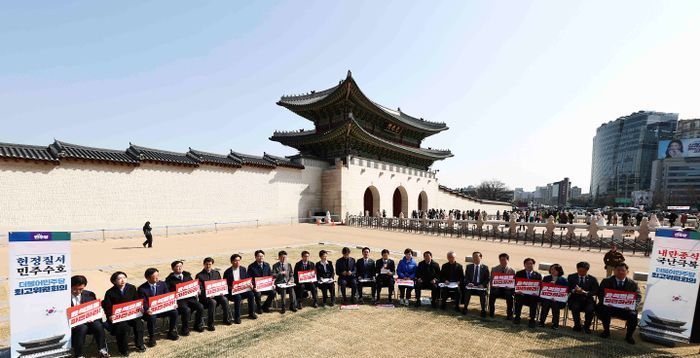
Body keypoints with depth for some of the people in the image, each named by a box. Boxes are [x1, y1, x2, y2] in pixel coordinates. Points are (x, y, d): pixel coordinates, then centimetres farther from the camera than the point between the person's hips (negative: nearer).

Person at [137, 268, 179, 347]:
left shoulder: (162, 284, 1)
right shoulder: (142, 288, -10)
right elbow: (143, 303, -14)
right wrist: (147, 310, -35)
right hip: (150, 311, -3)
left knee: (174, 312, -20)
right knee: (151, 317, -35)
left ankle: (171, 332, 4)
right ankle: (152, 337, -10)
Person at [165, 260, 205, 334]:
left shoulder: (187, 275, 16)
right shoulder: (169, 279, 3)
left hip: (189, 297, 4)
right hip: (178, 299, -4)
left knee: (200, 307, -17)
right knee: (186, 309, -30)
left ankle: (198, 325, 6)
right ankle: (185, 329, -6)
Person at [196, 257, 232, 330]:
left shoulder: (216, 273, 15)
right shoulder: (199, 275, 2)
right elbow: (199, 289, -4)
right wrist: (207, 294, -22)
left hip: (216, 293, 4)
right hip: (205, 296, -3)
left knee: (224, 300, -25)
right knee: (213, 302, -34)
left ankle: (226, 319, -5)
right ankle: (210, 324, -19)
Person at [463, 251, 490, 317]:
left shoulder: (485, 267, 10)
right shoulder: (469, 266, 14)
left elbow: (488, 278, 6)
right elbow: (465, 277, 11)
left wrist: (483, 285, -10)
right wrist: (468, 283, -9)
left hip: (480, 286, -1)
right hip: (470, 285, 1)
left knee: (483, 293, -32)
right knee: (467, 290, -31)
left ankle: (483, 310, -14)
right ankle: (465, 308, -14)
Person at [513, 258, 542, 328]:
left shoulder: (538, 275, 13)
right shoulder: (519, 273, 11)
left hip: (532, 294, 0)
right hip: (521, 293, 0)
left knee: (534, 300, -31)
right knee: (518, 298, -30)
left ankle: (532, 320, -16)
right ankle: (517, 317, -10)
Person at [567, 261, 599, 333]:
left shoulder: (593, 279, 8)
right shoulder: (571, 277, 9)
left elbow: (595, 292, -3)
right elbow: (567, 289, 4)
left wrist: (585, 292, -21)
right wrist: (574, 290, -19)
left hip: (588, 299, 0)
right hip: (575, 299, 0)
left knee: (590, 309, -30)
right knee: (575, 307, -31)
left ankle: (586, 326, -1)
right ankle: (577, 325, -5)